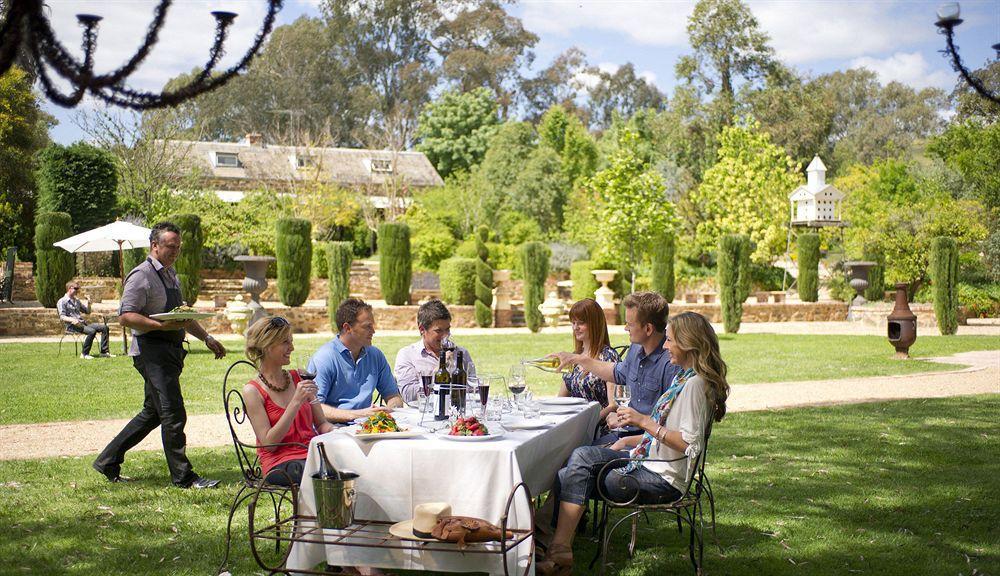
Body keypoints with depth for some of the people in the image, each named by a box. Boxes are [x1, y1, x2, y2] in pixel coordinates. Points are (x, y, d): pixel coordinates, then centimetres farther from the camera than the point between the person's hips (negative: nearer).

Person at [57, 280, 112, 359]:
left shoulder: (77, 301, 23)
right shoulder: (62, 302, 0)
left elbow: (87, 311, 31)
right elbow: (62, 317, -11)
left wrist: (88, 303, 12)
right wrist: (72, 320, -29)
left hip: (82, 323, 8)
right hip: (72, 326, -8)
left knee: (104, 327, -6)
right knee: (92, 331, -33)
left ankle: (104, 352, -7)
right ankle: (85, 354, -24)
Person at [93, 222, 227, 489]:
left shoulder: (171, 274, 19)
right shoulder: (141, 276, -11)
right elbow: (125, 316, -18)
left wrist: (207, 338, 24)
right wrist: (163, 326, -27)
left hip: (170, 351, 10)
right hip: (151, 351, -10)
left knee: (153, 414, 15)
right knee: (173, 414, -8)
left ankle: (108, 461, 26)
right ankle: (183, 477, -1)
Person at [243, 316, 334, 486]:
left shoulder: (299, 378, 14)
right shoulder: (253, 391, -2)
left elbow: (321, 423, 18)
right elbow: (268, 443, -10)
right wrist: (296, 402, -16)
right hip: (280, 463, -5)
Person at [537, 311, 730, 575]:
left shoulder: (695, 384, -16)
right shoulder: (683, 377, 16)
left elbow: (689, 444, -23)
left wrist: (644, 422, -22)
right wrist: (629, 441, 18)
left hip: (664, 479, -10)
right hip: (649, 460, 10)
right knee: (581, 457, -7)